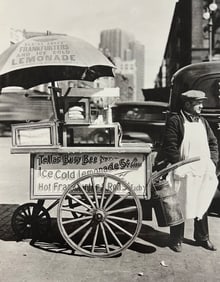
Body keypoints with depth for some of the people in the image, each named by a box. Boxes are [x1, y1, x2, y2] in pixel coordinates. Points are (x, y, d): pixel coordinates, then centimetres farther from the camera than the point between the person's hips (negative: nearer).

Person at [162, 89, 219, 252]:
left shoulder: (202, 122, 12)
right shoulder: (175, 121, -8)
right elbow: (170, 147, -13)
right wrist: (181, 166, -17)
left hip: (203, 172, 6)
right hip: (183, 173, -6)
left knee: (202, 205, 16)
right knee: (180, 207, 4)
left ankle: (202, 237, 32)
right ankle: (176, 239, 19)